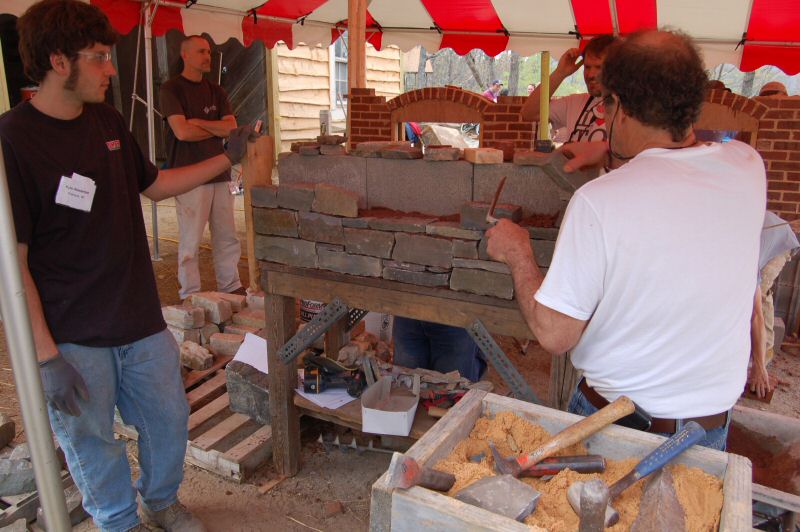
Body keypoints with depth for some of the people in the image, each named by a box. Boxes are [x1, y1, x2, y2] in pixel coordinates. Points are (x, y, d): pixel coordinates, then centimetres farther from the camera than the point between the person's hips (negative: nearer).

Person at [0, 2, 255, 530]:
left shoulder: (109, 122, 3)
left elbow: (154, 184, 19)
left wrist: (227, 158, 16)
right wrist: (46, 358, -19)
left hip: (141, 320, 6)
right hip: (72, 338, -6)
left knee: (169, 419, 19)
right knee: (93, 441, 14)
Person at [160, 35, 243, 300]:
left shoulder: (215, 91, 15)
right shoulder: (171, 89, -1)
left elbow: (232, 128, 3)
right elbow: (182, 131, -13)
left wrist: (198, 122, -7)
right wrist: (217, 128, 0)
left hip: (220, 173, 5)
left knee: (227, 238, 9)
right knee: (191, 242, -2)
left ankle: (231, 288, 20)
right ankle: (190, 296, 8)